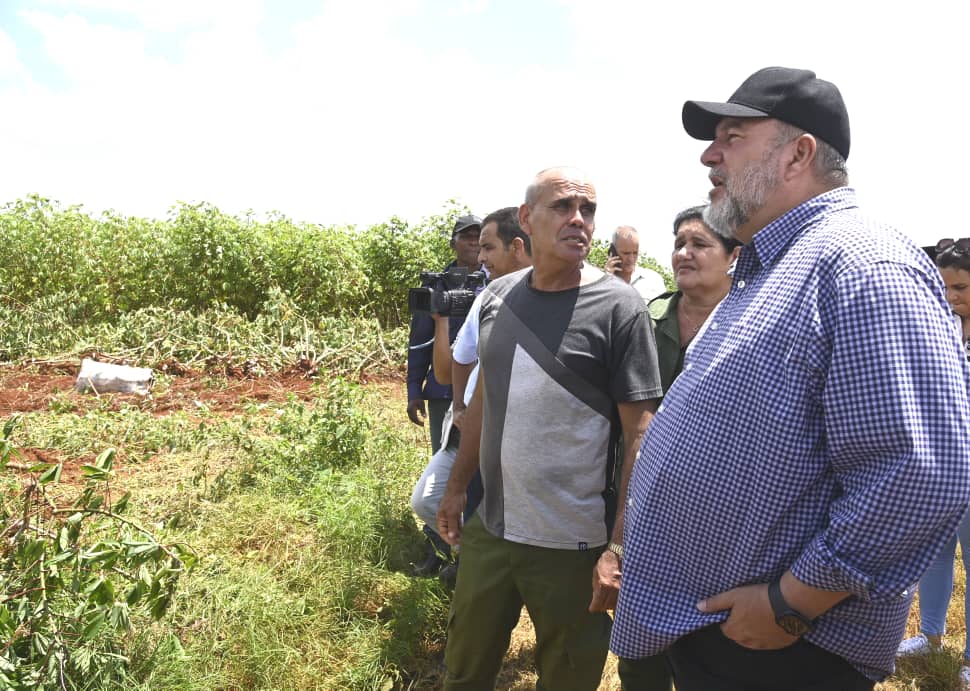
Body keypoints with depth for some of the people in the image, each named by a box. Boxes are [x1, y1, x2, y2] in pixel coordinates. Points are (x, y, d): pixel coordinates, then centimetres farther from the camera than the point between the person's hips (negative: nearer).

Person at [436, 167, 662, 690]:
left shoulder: (619, 307, -12)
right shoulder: (498, 295, 2)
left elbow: (639, 432, -13)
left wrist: (622, 547, -16)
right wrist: (456, 486, 14)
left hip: (572, 548, -4)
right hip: (487, 531, 5)